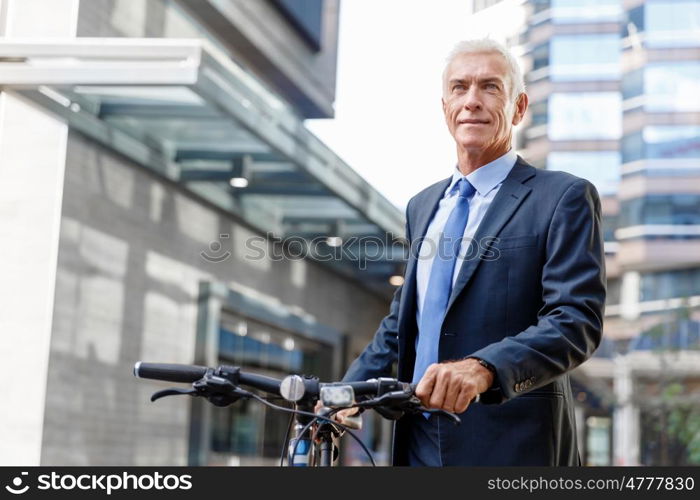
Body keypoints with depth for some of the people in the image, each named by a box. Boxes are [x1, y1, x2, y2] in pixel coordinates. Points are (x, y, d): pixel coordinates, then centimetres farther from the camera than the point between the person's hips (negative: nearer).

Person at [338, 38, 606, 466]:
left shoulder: (563, 198, -6)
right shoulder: (422, 206, 15)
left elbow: (578, 322, -16)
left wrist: (484, 369, -31)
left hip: (513, 446, -5)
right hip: (420, 443, 6)